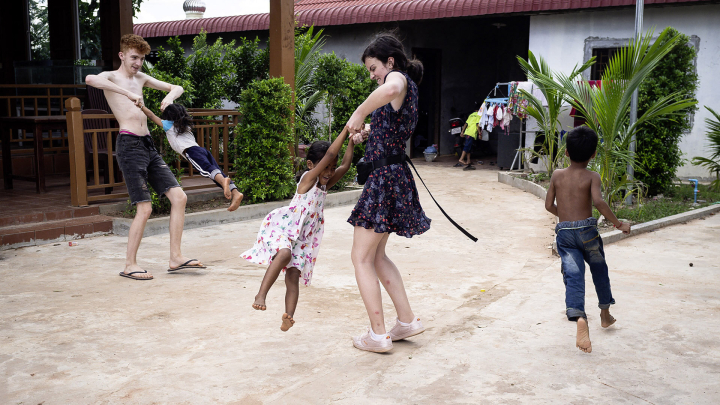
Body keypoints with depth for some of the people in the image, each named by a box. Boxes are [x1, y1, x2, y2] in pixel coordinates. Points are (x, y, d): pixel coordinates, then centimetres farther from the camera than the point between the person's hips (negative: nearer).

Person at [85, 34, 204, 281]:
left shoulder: (141, 78, 21)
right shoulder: (111, 77, 1)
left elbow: (177, 88, 25)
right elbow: (90, 79, -24)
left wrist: (169, 96, 2)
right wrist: (128, 93, -31)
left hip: (148, 146, 7)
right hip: (129, 145, -7)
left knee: (179, 196, -1)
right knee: (145, 208, -11)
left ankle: (176, 257, 5)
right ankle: (130, 265, 3)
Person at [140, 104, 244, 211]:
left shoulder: (169, 125, 21)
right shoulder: (186, 126, 39)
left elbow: (151, 116, 25)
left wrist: (141, 106, 40)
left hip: (191, 151, -7)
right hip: (202, 149, 7)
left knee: (205, 169, -30)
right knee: (217, 172, -9)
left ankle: (223, 180, -61)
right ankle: (235, 193, -30)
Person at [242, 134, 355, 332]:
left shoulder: (325, 184, 12)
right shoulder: (308, 178, -10)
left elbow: (345, 165, 4)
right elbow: (329, 154, -21)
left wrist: (352, 141, -4)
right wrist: (345, 130, -19)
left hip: (302, 237, 7)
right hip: (281, 226, -7)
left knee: (293, 276, -5)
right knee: (284, 254, -36)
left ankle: (288, 317, -13)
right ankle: (261, 295, -34)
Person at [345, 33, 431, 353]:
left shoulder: (400, 78, -11)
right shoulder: (406, 87, 19)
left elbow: (391, 88, -40)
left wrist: (359, 113, -28)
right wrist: (365, 131, 18)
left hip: (386, 177, -10)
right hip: (394, 175, 10)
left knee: (361, 257, -1)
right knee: (376, 255, 19)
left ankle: (378, 335, 4)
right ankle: (407, 320, 23)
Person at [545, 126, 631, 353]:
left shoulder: (557, 175, 7)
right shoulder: (592, 177, -4)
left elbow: (549, 205, 9)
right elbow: (598, 202, -21)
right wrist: (617, 223, -12)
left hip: (564, 232, 1)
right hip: (587, 229, -1)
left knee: (573, 277, -7)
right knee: (599, 270, 22)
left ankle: (580, 319, -31)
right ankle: (605, 314, 38)